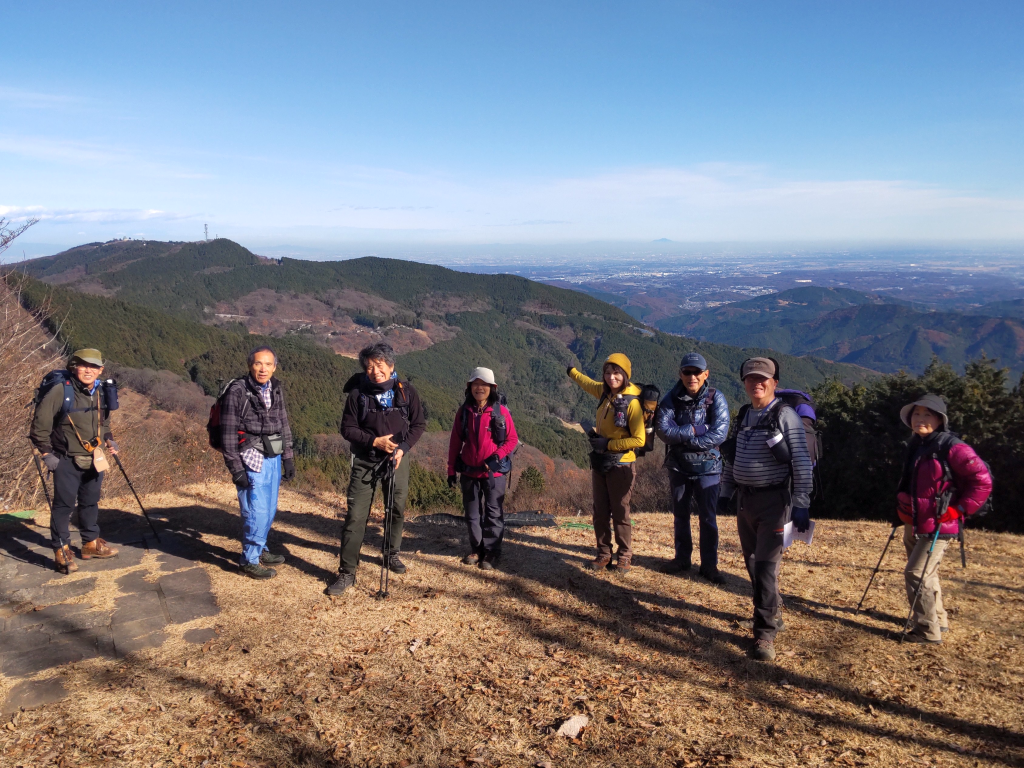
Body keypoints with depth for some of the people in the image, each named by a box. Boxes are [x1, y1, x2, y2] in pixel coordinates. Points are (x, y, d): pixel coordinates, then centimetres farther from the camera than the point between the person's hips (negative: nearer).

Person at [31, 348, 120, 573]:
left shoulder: (101, 393, 4)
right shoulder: (60, 391, -15)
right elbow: (40, 424, -12)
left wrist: (108, 439, 6)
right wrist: (47, 453, -13)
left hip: (94, 460, 6)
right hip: (66, 461, -6)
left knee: (90, 502, 16)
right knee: (64, 504, -1)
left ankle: (91, 543, 30)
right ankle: (61, 550, 10)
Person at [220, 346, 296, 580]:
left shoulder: (276, 390, 7)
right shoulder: (237, 392, -11)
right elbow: (228, 433, -10)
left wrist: (288, 458, 12)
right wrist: (236, 469, -12)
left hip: (273, 458, 6)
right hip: (251, 460, -6)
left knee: (269, 510, 14)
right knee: (256, 511, -4)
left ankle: (260, 549, 33)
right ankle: (249, 560, 11)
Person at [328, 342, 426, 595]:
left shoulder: (406, 391, -4)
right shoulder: (357, 394, -8)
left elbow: (419, 424, 2)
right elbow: (347, 428, -4)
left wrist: (403, 447, -12)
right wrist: (374, 441, -17)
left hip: (397, 458, 2)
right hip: (365, 460, -2)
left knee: (397, 510, 14)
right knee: (355, 515, -6)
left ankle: (393, 554, 38)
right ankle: (347, 572, 2)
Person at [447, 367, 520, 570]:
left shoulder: (500, 411, -8)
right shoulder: (463, 412, 1)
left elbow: (512, 439, -4)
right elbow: (455, 442, 5)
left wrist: (497, 456, -19)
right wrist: (451, 471, 4)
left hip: (494, 472, -3)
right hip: (469, 471, 3)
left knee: (493, 513, 4)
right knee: (472, 513, 13)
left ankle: (491, 553, 14)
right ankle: (476, 550, 27)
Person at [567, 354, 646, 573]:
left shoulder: (632, 403, -17)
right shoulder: (605, 393, 3)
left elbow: (639, 440, -19)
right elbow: (588, 384, 27)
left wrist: (608, 444, -17)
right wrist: (573, 372, 44)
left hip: (620, 465, -7)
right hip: (599, 462, 7)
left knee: (620, 513, 2)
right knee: (600, 512, 10)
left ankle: (625, 556, 16)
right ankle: (603, 554, 21)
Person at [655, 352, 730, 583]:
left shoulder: (715, 398, -9)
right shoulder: (672, 399, -4)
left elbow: (719, 434, -20)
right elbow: (663, 430, -16)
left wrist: (682, 437, -19)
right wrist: (695, 430, -23)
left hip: (707, 468, -2)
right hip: (678, 467, 3)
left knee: (707, 518, 3)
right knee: (680, 515, 15)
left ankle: (709, 565, 15)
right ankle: (681, 559, 29)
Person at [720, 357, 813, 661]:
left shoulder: (785, 416, -10)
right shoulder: (742, 416, 10)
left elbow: (802, 462, -12)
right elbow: (731, 458, 18)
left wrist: (801, 504, -16)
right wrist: (725, 493, 15)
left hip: (773, 501, -7)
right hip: (745, 500, 7)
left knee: (766, 567, -9)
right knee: (752, 563, 13)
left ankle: (765, 634, 0)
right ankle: (771, 615, 32)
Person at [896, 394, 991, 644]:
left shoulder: (952, 448, -16)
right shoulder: (916, 446, 10)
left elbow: (982, 481, -16)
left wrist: (959, 510, -16)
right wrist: (903, 511, 18)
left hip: (938, 527, -9)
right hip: (914, 525, 9)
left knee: (916, 574, -10)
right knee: (925, 574, 19)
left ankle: (929, 631, 0)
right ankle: (938, 619, 35)